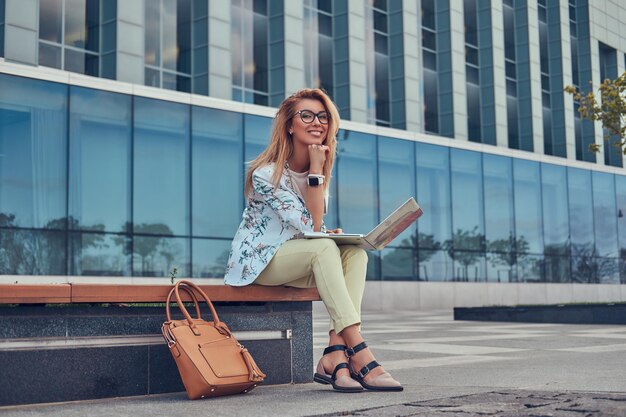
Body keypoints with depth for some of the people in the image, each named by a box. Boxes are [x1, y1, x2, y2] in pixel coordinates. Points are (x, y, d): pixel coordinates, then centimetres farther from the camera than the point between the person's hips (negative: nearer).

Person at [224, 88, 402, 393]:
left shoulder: (319, 170, 6)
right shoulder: (266, 173, -18)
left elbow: (315, 230, 10)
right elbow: (310, 226, -23)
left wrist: (331, 233, -12)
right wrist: (316, 171, -23)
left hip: (298, 262, 7)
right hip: (257, 262, -7)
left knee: (355, 252, -20)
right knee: (323, 247, -33)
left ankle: (334, 356, -31)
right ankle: (359, 355, -39)